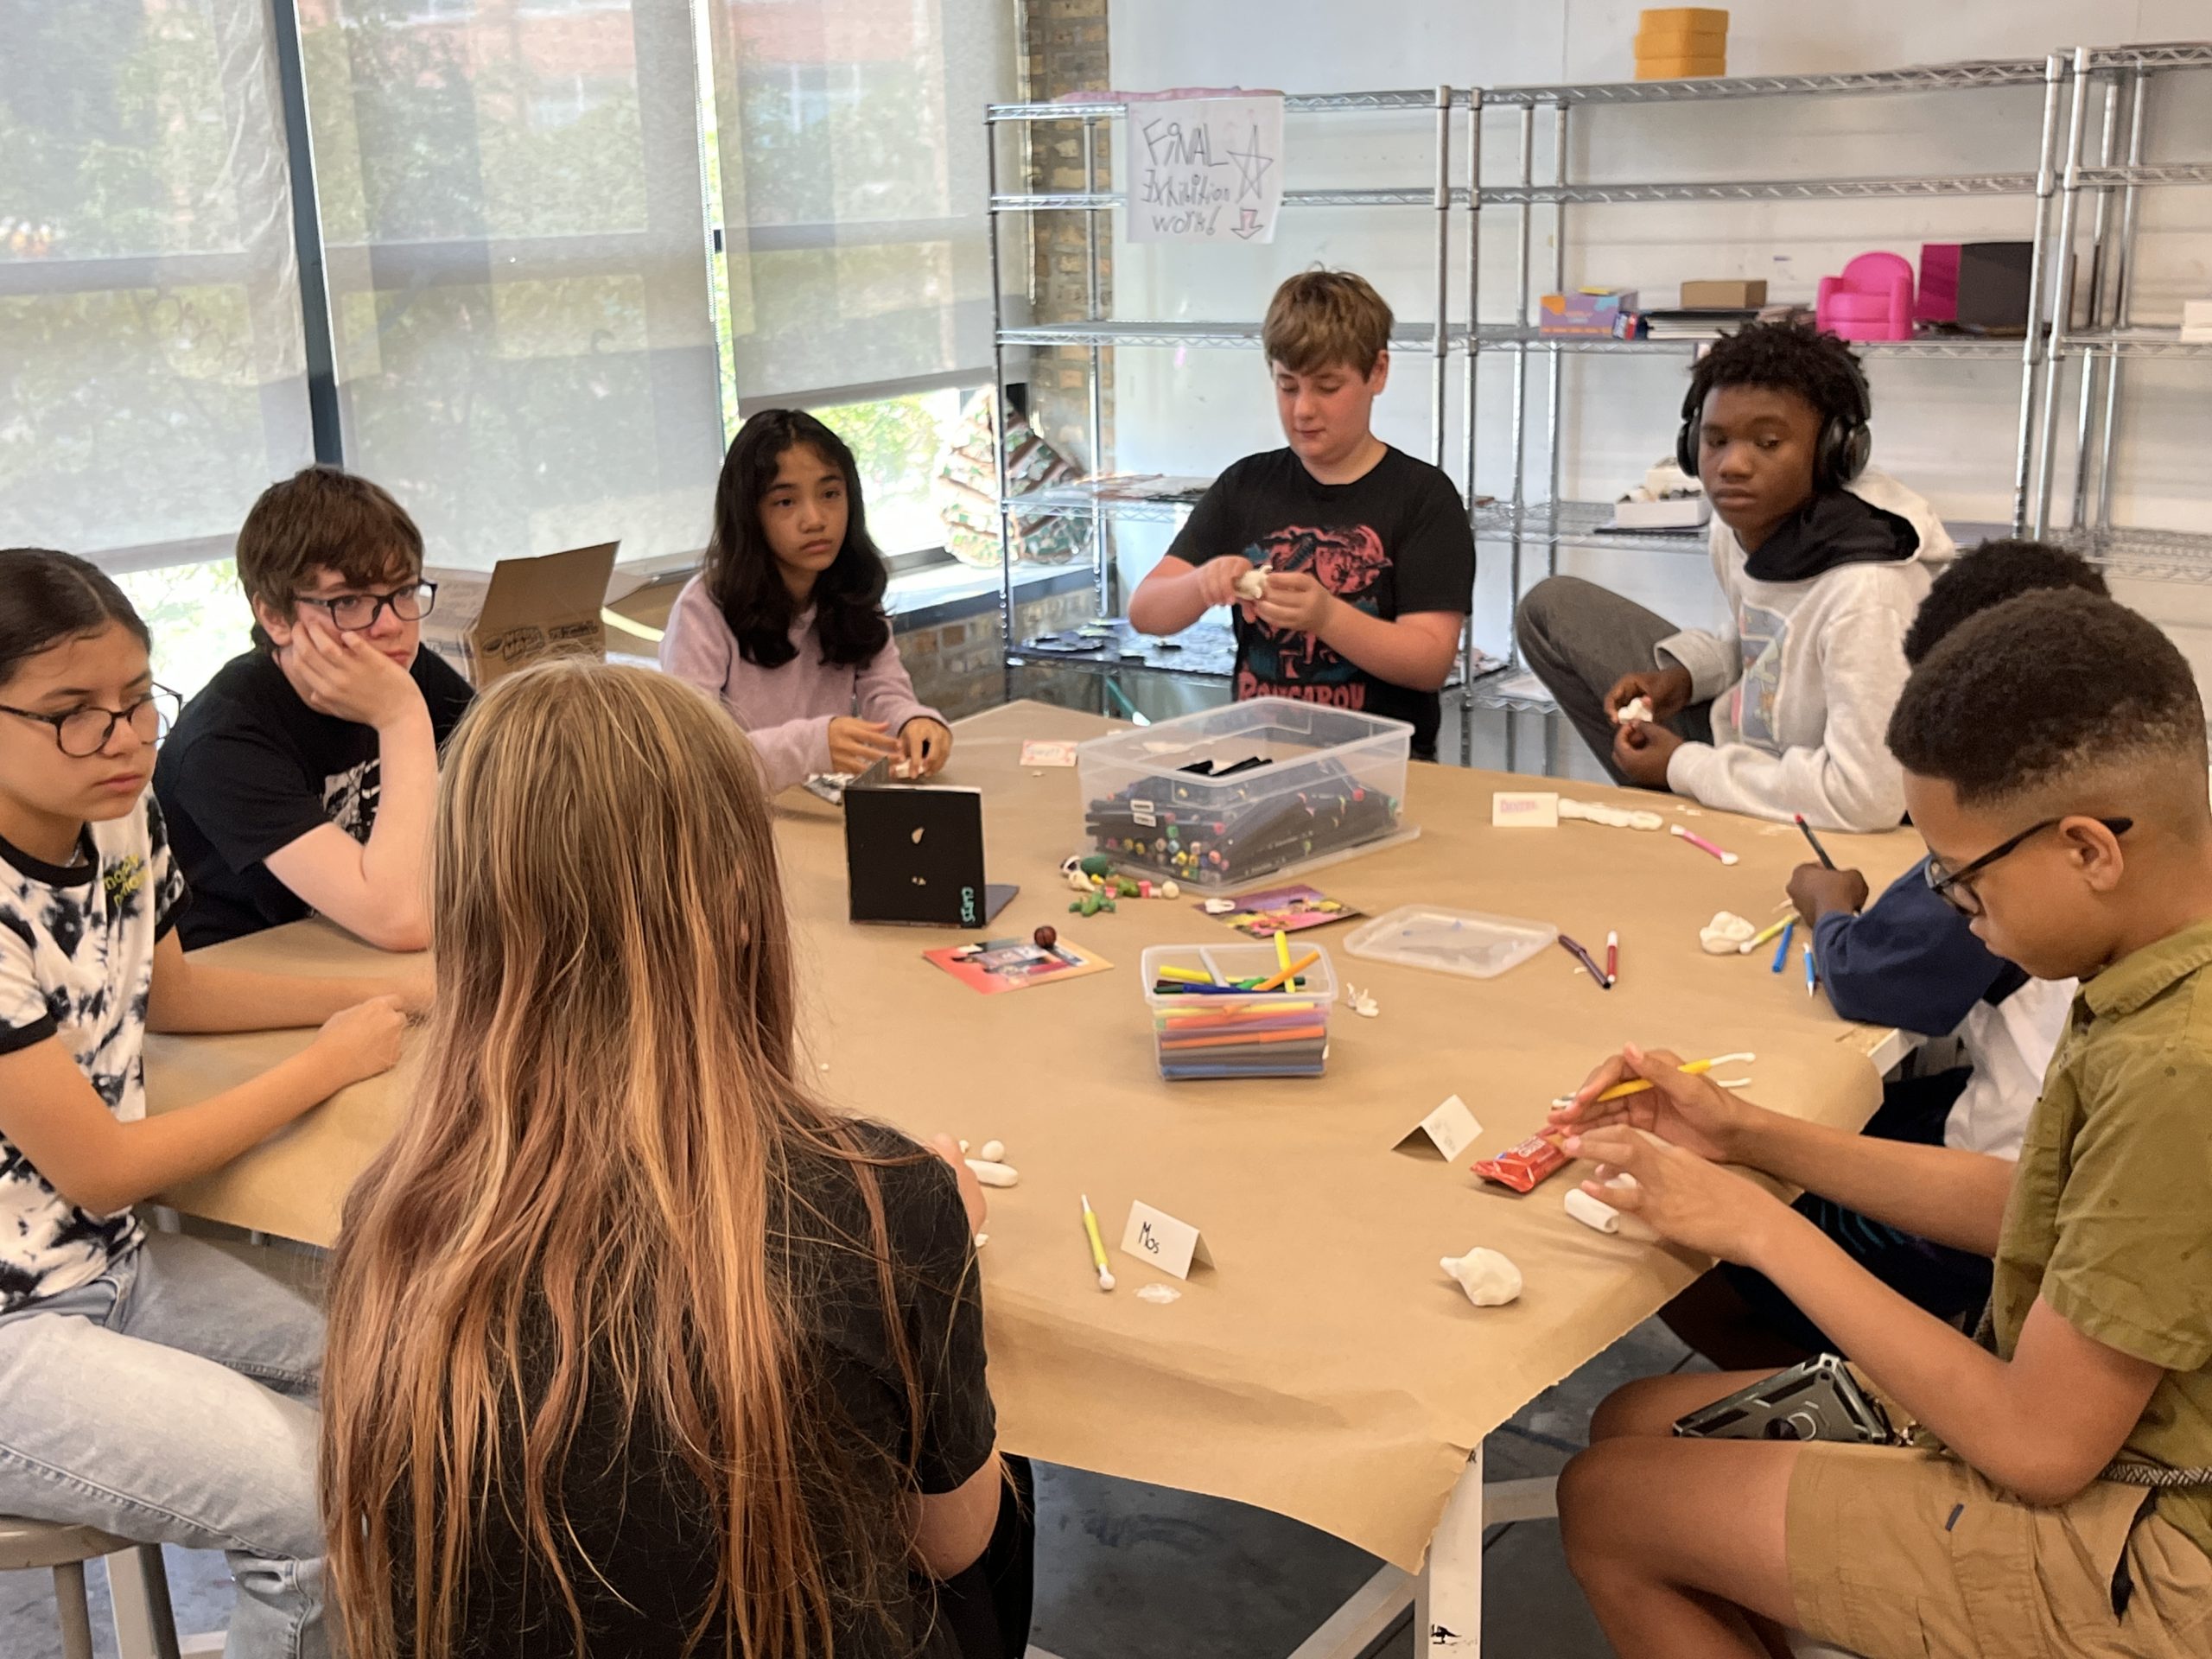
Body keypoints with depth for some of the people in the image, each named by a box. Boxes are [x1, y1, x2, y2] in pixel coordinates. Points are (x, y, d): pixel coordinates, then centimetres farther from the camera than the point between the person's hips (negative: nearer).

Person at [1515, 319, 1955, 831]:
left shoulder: (1867, 588, -32)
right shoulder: (1741, 521, -8)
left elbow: (1865, 797, -35)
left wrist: (1683, 767, -23)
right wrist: (1683, 675, -7)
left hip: (1830, 831, -8)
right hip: (1743, 737, 8)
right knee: (1552, 606, 7)